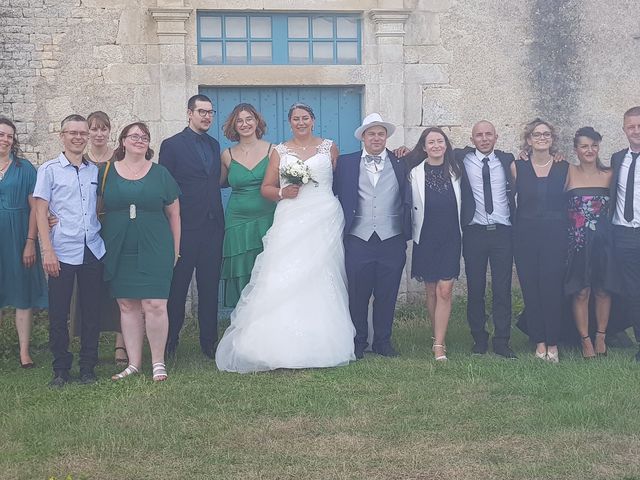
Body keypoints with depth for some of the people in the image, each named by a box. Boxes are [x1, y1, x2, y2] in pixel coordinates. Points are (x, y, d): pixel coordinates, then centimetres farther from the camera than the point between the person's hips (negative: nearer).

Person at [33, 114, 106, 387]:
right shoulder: (50, 170, 1)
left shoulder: (94, 170, 12)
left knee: (92, 311, 6)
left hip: (93, 250, 3)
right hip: (62, 252, -3)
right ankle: (61, 369, 13)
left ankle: (88, 367, 17)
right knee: (58, 313, 1)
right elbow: (40, 212, -2)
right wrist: (48, 250, -9)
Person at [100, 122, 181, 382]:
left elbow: (174, 214, 9)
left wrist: (175, 249, 6)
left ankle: (158, 362, 5)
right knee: (127, 306, 3)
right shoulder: (106, 172, 7)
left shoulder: (160, 173, 6)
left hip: (154, 250, -1)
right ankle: (134, 363, 13)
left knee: (154, 305, -8)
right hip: (119, 252, 1)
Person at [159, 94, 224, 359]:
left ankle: (209, 342, 17)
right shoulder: (172, 145, -4)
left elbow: (216, 181, 15)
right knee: (177, 287, 4)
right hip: (185, 228, -5)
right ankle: (170, 342, 14)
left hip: (212, 227, 5)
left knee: (210, 287, 9)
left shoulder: (214, 145, 14)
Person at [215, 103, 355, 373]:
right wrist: (283, 192, -8)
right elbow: (266, 188, 12)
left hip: (324, 221, 0)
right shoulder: (280, 152, 12)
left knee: (320, 278, -4)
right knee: (285, 280, -10)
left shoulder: (329, 148, 12)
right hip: (290, 222, 0)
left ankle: (320, 344, 2)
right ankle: (285, 345, -11)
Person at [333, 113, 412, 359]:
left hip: (391, 240, 1)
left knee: (387, 295, 7)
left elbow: (408, 199, 7)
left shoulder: (401, 163, 9)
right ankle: (358, 342, 18)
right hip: (358, 240, -1)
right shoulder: (346, 163, 8)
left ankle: (383, 341, 21)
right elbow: (334, 194, 3)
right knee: (358, 295, 5)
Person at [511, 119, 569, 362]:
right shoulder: (517, 167, 4)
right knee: (531, 290, 2)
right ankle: (539, 342, 11)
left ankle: (552, 344, 6)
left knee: (553, 289, -3)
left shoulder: (564, 167, 5)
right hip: (525, 236, 1)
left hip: (555, 235, 0)